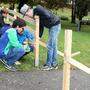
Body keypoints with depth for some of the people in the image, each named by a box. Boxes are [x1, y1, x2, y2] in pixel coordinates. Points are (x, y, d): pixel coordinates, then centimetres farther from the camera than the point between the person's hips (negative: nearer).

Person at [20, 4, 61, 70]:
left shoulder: (38, 8, -17)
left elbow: (48, 16, -29)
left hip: (55, 25, -10)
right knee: (53, 45, 14)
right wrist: (39, 37, 8)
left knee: (50, 45, -7)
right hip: (51, 26, 10)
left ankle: (49, 64, 1)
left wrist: (39, 18, -15)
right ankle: (54, 64, 22)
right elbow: (41, 26, 13)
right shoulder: (36, 15, 9)